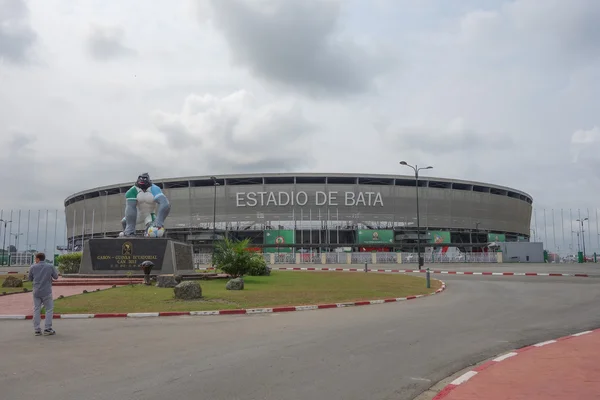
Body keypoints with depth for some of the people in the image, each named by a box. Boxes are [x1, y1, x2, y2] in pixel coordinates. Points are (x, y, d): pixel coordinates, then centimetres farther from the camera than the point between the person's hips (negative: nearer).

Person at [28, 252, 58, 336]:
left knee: (36, 310, 9)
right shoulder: (50, 266, -6)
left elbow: (30, 279, 8)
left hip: (36, 292, 2)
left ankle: (37, 330, 8)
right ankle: (47, 329, 2)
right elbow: (56, 277, 5)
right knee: (49, 310, 6)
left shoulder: (33, 267, -3)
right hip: (46, 292, -2)